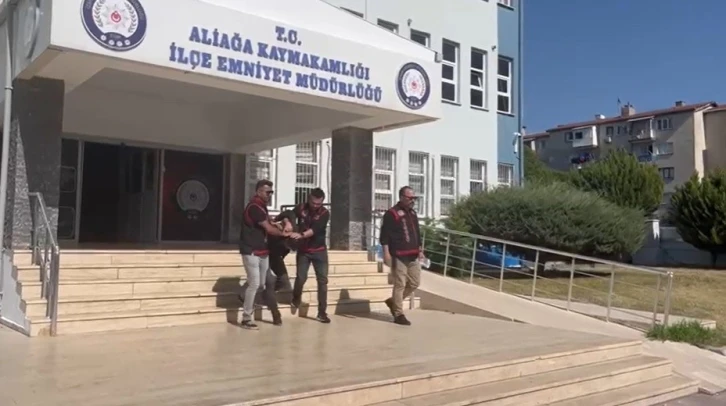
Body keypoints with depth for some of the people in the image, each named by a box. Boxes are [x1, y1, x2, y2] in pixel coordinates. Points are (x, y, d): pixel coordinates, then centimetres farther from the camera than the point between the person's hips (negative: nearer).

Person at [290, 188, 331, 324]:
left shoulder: (325, 213, -12)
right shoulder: (301, 208, -5)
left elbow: (315, 229, -25)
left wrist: (301, 235, -41)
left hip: (319, 251, 0)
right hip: (303, 250, 1)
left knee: (322, 281, -1)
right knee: (301, 278, -5)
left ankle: (322, 313, 7)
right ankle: (296, 299, 28)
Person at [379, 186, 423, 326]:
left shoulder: (413, 213, 16)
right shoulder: (392, 213, -8)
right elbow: (385, 234, -12)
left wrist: (420, 249, 18)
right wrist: (386, 252, -17)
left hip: (413, 255, 8)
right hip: (399, 256, -8)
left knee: (415, 283, 11)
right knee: (400, 284, -4)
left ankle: (393, 301, 28)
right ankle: (399, 314, 5)